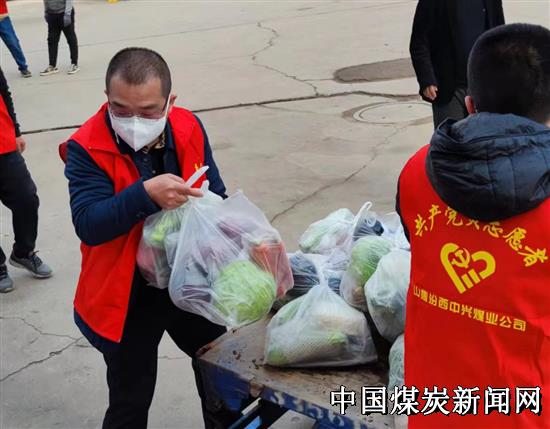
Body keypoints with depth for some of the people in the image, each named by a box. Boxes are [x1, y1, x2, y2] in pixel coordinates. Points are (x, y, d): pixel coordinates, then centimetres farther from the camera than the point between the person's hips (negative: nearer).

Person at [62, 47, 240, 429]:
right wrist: (145, 195, -43)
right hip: (126, 295, -4)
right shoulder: (87, 148, -20)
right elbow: (88, 225, -29)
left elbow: (216, 195, 4)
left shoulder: (189, 129, -8)